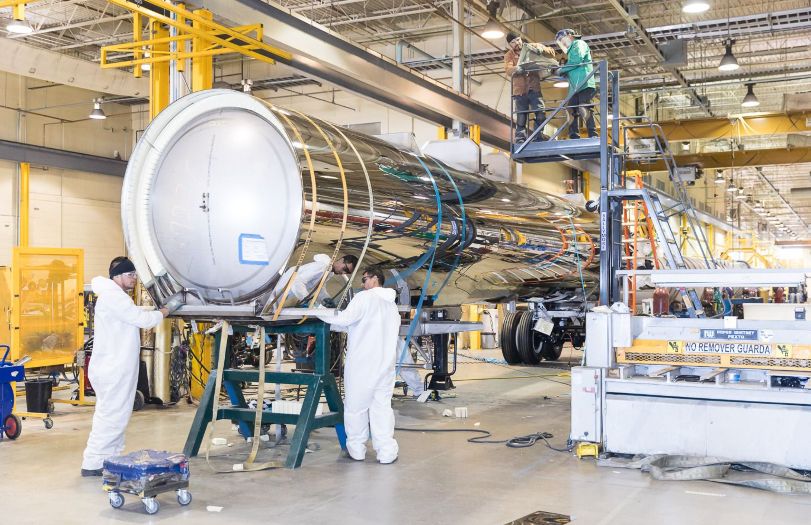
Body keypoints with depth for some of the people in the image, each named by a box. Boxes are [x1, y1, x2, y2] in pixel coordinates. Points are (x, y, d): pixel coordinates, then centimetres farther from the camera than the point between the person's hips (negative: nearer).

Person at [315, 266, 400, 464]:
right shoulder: (392, 305, 17)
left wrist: (320, 313, -4)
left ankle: (356, 449, 12)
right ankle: (387, 452, 2)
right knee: (383, 407, 7)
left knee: (356, 406, 5)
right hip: (386, 363, 6)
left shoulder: (365, 297, -6)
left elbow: (345, 319, -16)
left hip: (362, 363, -6)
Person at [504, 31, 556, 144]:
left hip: (534, 89, 0)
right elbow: (508, 69, -13)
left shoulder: (532, 47, 7)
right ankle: (520, 143, 2)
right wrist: (517, 69, -35)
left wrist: (542, 49, -16)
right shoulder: (509, 55, 6)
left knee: (541, 115, -8)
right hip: (520, 91, 0)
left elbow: (552, 53, 5)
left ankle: (539, 140, 3)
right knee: (521, 119, -2)